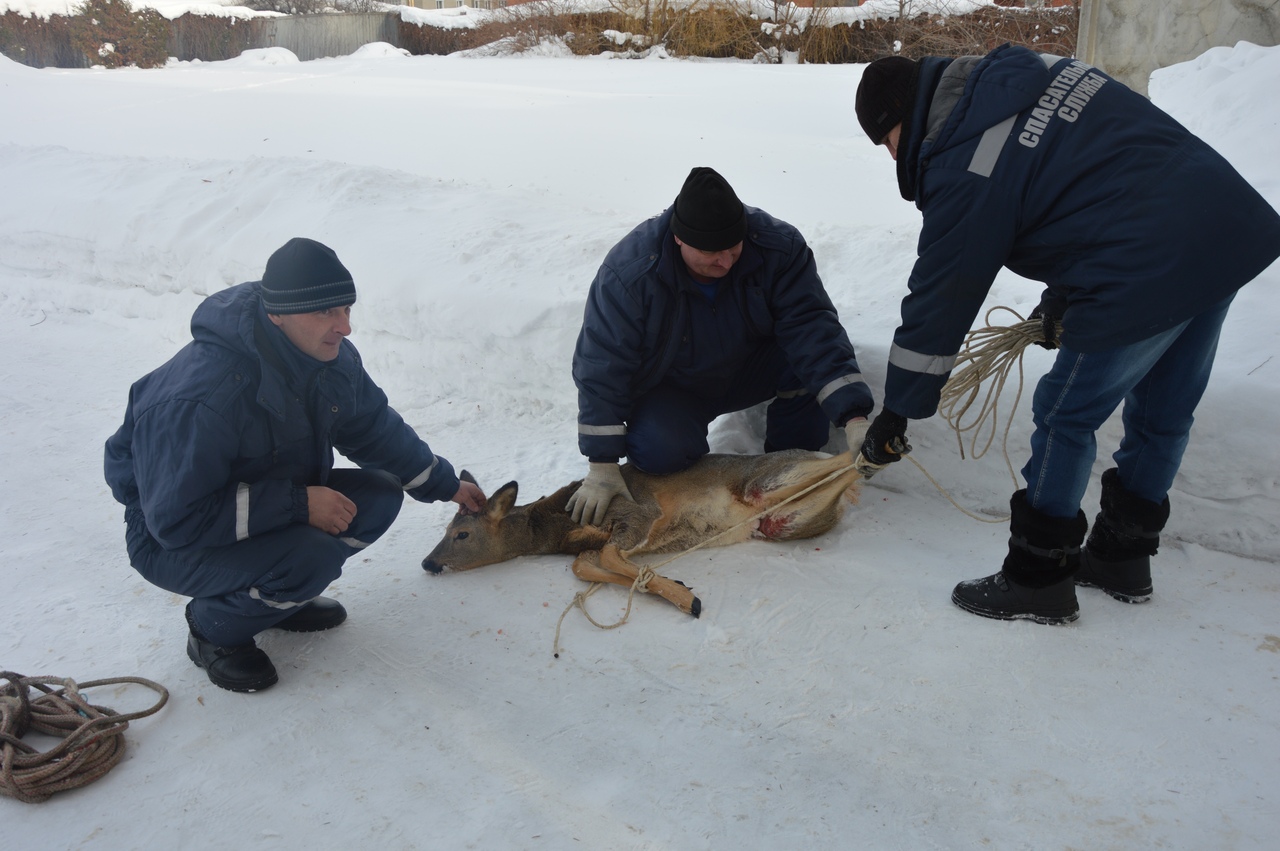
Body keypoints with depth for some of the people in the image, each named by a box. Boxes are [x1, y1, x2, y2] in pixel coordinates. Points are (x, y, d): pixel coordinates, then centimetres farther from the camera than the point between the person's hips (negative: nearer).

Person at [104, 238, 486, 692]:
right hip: (172, 541, -8)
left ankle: (278, 594, 10)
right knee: (311, 557, -33)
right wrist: (297, 503, -33)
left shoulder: (331, 357, -10)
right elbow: (176, 520, -31)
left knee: (380, 497, -9)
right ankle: (214, 629, -2)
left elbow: (376, 430, 8)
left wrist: (446, 485, 11)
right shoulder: (203, 396, -35)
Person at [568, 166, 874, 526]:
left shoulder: (779, 246, -24)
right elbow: (601, 366, -24)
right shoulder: (628, 273, -29)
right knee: (659, 451, -33)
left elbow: (811, 327, -28)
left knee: (811, 351, -27)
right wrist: (602, 465, -26)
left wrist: (853, 416, -40)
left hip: (750, 370, 3)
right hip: (669, 388, -2)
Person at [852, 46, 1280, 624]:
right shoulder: (1035, 72, 14)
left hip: (1148, 274, -9)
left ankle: (1038, 581, 19)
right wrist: (1060, 297, 22)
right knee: (1163, 414, 20)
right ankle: (1124, 557, 39)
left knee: (1065, 418, 6)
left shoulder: (963, 165, -11)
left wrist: (895, 414, 3)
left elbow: (940, 298, -7)